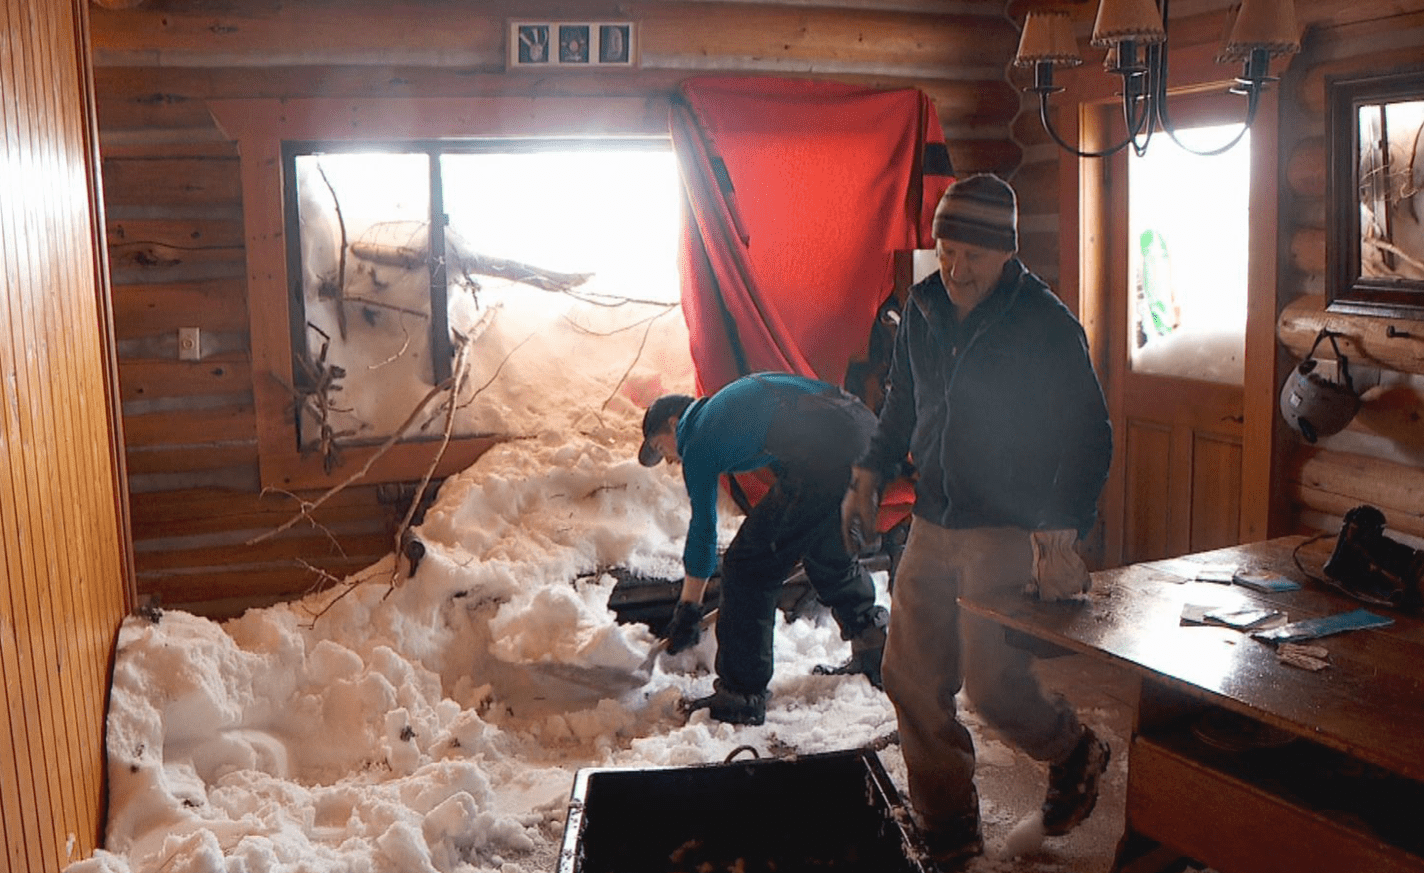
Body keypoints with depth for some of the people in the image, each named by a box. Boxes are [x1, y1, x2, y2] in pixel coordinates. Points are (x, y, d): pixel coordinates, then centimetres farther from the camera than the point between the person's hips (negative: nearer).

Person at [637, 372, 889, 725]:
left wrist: (687, 610, 29)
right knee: (830, 552, 31)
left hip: (822, 452, -9)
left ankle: (741, 695, 10)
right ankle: (875, 651, 38)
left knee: (747, 568, 4)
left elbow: (702, 531, 17)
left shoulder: (698, 442, 11)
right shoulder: (729, 402, 33)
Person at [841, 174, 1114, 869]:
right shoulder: (922, 309, 5)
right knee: (912, 681, 5)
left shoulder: (1047, 325, -12)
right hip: (932, 525, 6)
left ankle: (1076, 754, 25)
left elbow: (1088, 438, -12)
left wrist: (1059, 537, -21)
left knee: (991, 683, -9)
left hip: (1009, 530, -6)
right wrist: (870, 474, 8)